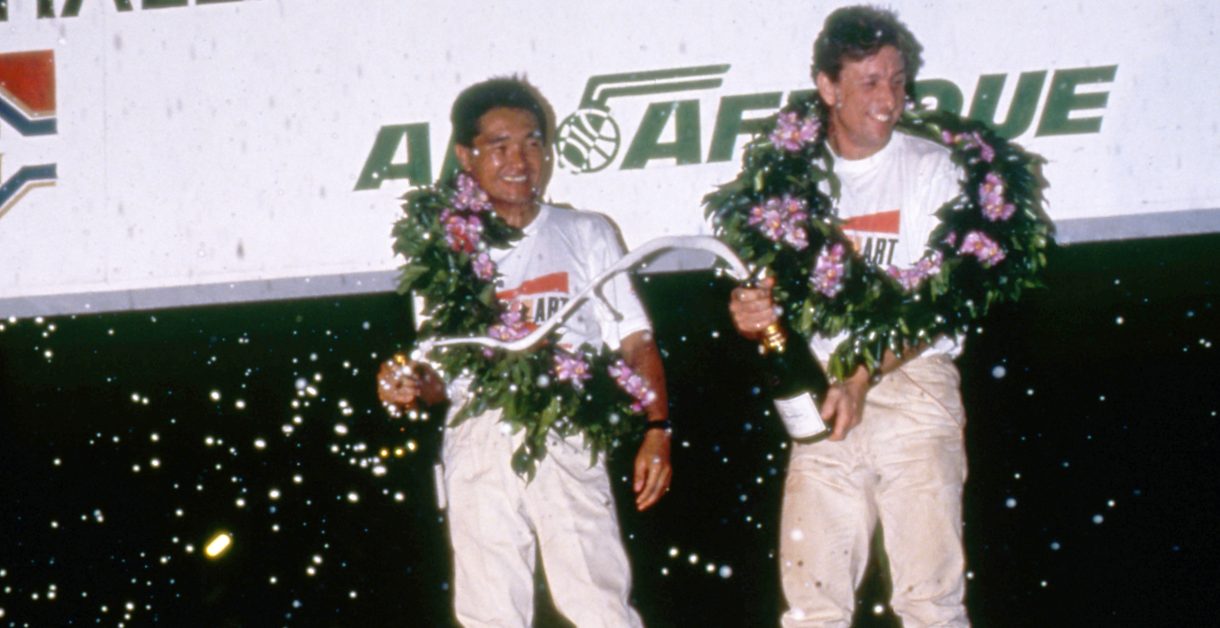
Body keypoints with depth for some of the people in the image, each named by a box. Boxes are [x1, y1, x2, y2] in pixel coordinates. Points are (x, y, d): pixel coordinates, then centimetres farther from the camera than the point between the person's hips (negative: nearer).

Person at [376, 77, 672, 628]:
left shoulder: (586, 236, 16)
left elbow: (635, 344, 9)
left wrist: (656, 429, -5)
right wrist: (410, 387, -3)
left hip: (565, 442, -1)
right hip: (477, 449, 1)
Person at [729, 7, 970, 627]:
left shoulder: (929, 169, 1)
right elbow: (768, 288, 14)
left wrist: (864, 377, -18)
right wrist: (749, 313, -10)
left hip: (913, 384, -3)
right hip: (823, 395, 3)